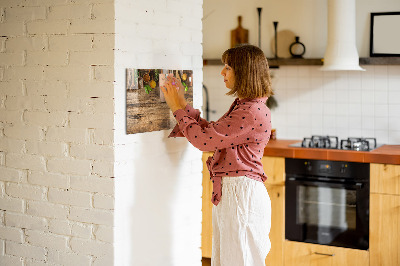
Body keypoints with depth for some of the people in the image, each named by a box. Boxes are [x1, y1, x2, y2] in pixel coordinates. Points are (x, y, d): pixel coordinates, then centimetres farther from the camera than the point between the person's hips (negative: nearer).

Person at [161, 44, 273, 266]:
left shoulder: (253, 112, -20)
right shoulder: (242, 106, 13)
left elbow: (204, 139, -19)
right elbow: (211, 132, 17)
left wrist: (177, 108, -7)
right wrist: (183, 104, 15)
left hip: (242, 193, -10)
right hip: (228, 192, 10)